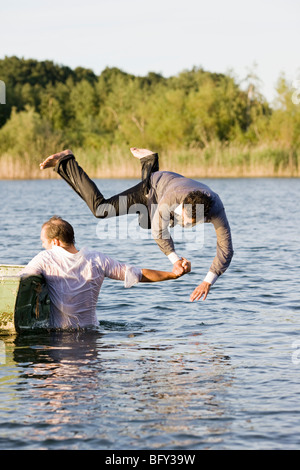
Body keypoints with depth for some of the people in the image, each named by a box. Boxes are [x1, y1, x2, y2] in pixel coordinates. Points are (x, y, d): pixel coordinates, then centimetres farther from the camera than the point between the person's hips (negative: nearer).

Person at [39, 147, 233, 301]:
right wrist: (175, 258, -32)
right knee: (101, 208, -6)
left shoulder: (216, 210, -42)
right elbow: (158, 230, -30)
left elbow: (226, 250, -40)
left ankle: (149, 162, 51)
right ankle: (65, 162, 8)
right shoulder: (172, 198, -47)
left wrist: (208, 282, -45)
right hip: (155, 186, -4)